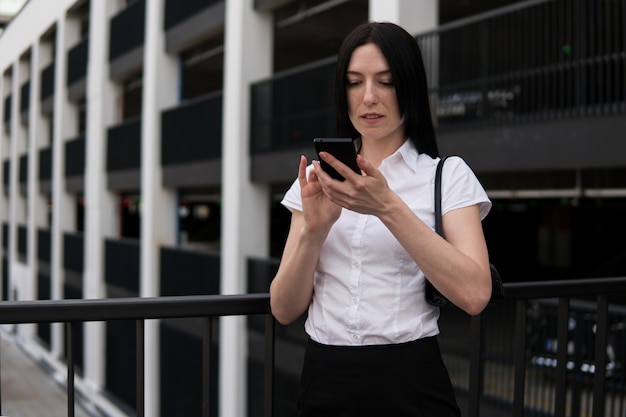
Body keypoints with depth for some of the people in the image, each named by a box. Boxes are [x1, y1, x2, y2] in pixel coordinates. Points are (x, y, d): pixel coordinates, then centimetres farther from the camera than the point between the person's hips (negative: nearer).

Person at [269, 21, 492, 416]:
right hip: (325, 382, 3)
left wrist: (388, 207, -24)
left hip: (410, 384, -3)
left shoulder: (448, 175, -2)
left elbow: (474, 294, -17)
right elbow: (285, 309, 1)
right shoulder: (318, 178, 8)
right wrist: (314, 228, -16)